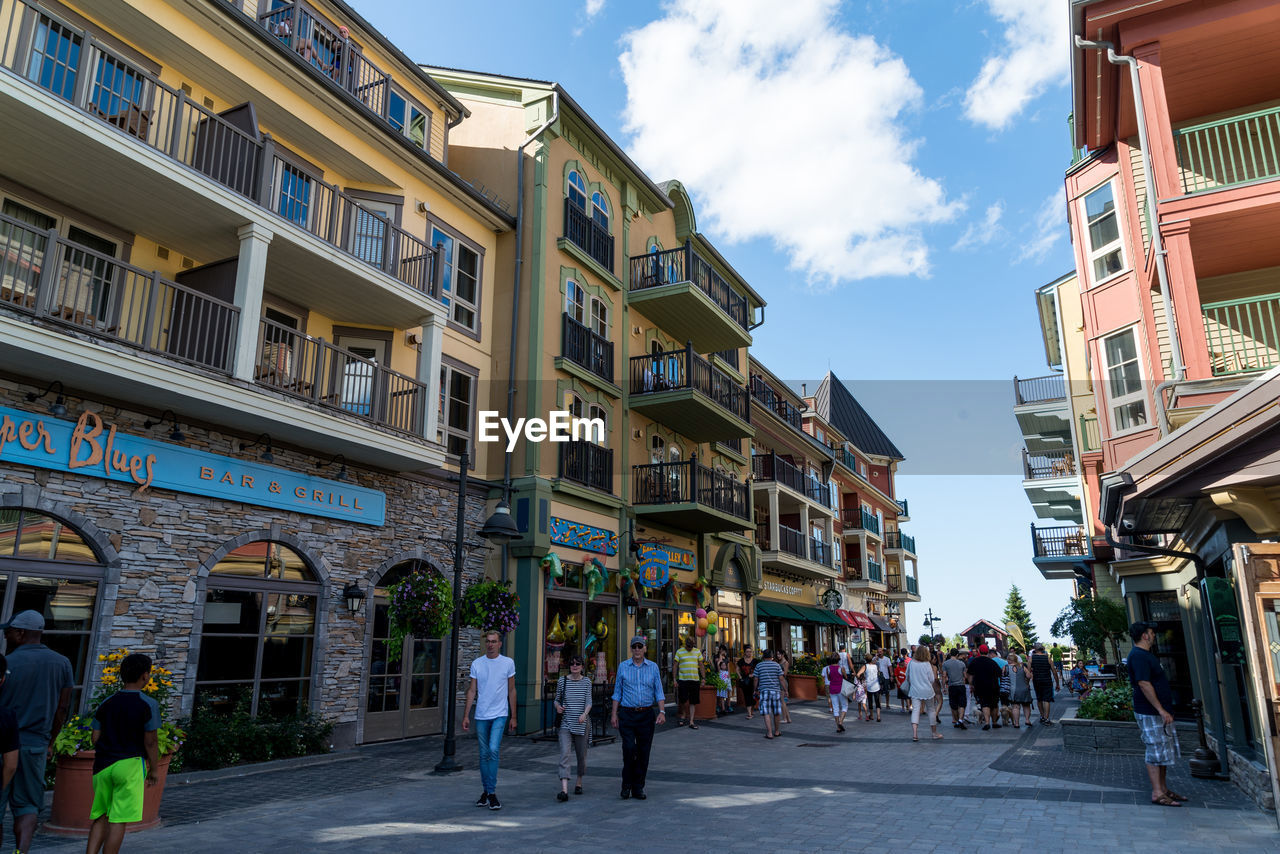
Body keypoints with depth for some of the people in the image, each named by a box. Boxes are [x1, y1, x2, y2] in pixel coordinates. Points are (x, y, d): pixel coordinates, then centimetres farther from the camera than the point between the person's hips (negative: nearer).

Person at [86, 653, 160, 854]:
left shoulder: (106, 704, 7)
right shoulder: (149, 705, -8)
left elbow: (95, 738, 8)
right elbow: (150, 741, -9)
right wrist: (153, 770, 2)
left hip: (103, 765, 5)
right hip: (130, 764, -5)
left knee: (100, 817, 14)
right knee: (118, 820, 0)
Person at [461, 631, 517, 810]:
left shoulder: (508, 663, 0)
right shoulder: (476, 664, 4)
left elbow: (511, 691, 5)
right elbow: (472, 691, 8)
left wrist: (513, 717, 3)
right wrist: (466, 715, 2)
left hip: (500, 714, -2)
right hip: (481, 715, 3)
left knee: (493, 750, -16)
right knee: (484, 755, 9)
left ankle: (492, 792, -9)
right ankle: (486, 791, 22)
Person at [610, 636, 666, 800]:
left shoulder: (653, 667, 6)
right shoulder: (623, 667, 5)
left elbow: (659, 692, 7)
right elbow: (617, 692, 9)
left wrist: (662, 711, -6)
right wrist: (614, 714, 3)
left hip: (646, 715, 1)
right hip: (627, 714, -1)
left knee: (643, 752, 2)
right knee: (629, 748, -14)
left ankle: (638, 788, 15)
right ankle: (626, 785, 4)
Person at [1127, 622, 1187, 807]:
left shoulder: (1145, 654, 17)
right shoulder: (1139, 656, -17)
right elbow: (1144, 684, -24)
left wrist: (1164, 710, 23)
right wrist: (1161, 710, -24)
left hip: (1159, 712, 11)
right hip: (1150, 713, -11)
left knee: (1165, 752, 14)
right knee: (1156, 752, -7)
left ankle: (1164, 789, 22)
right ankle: (1157, 793, -3)